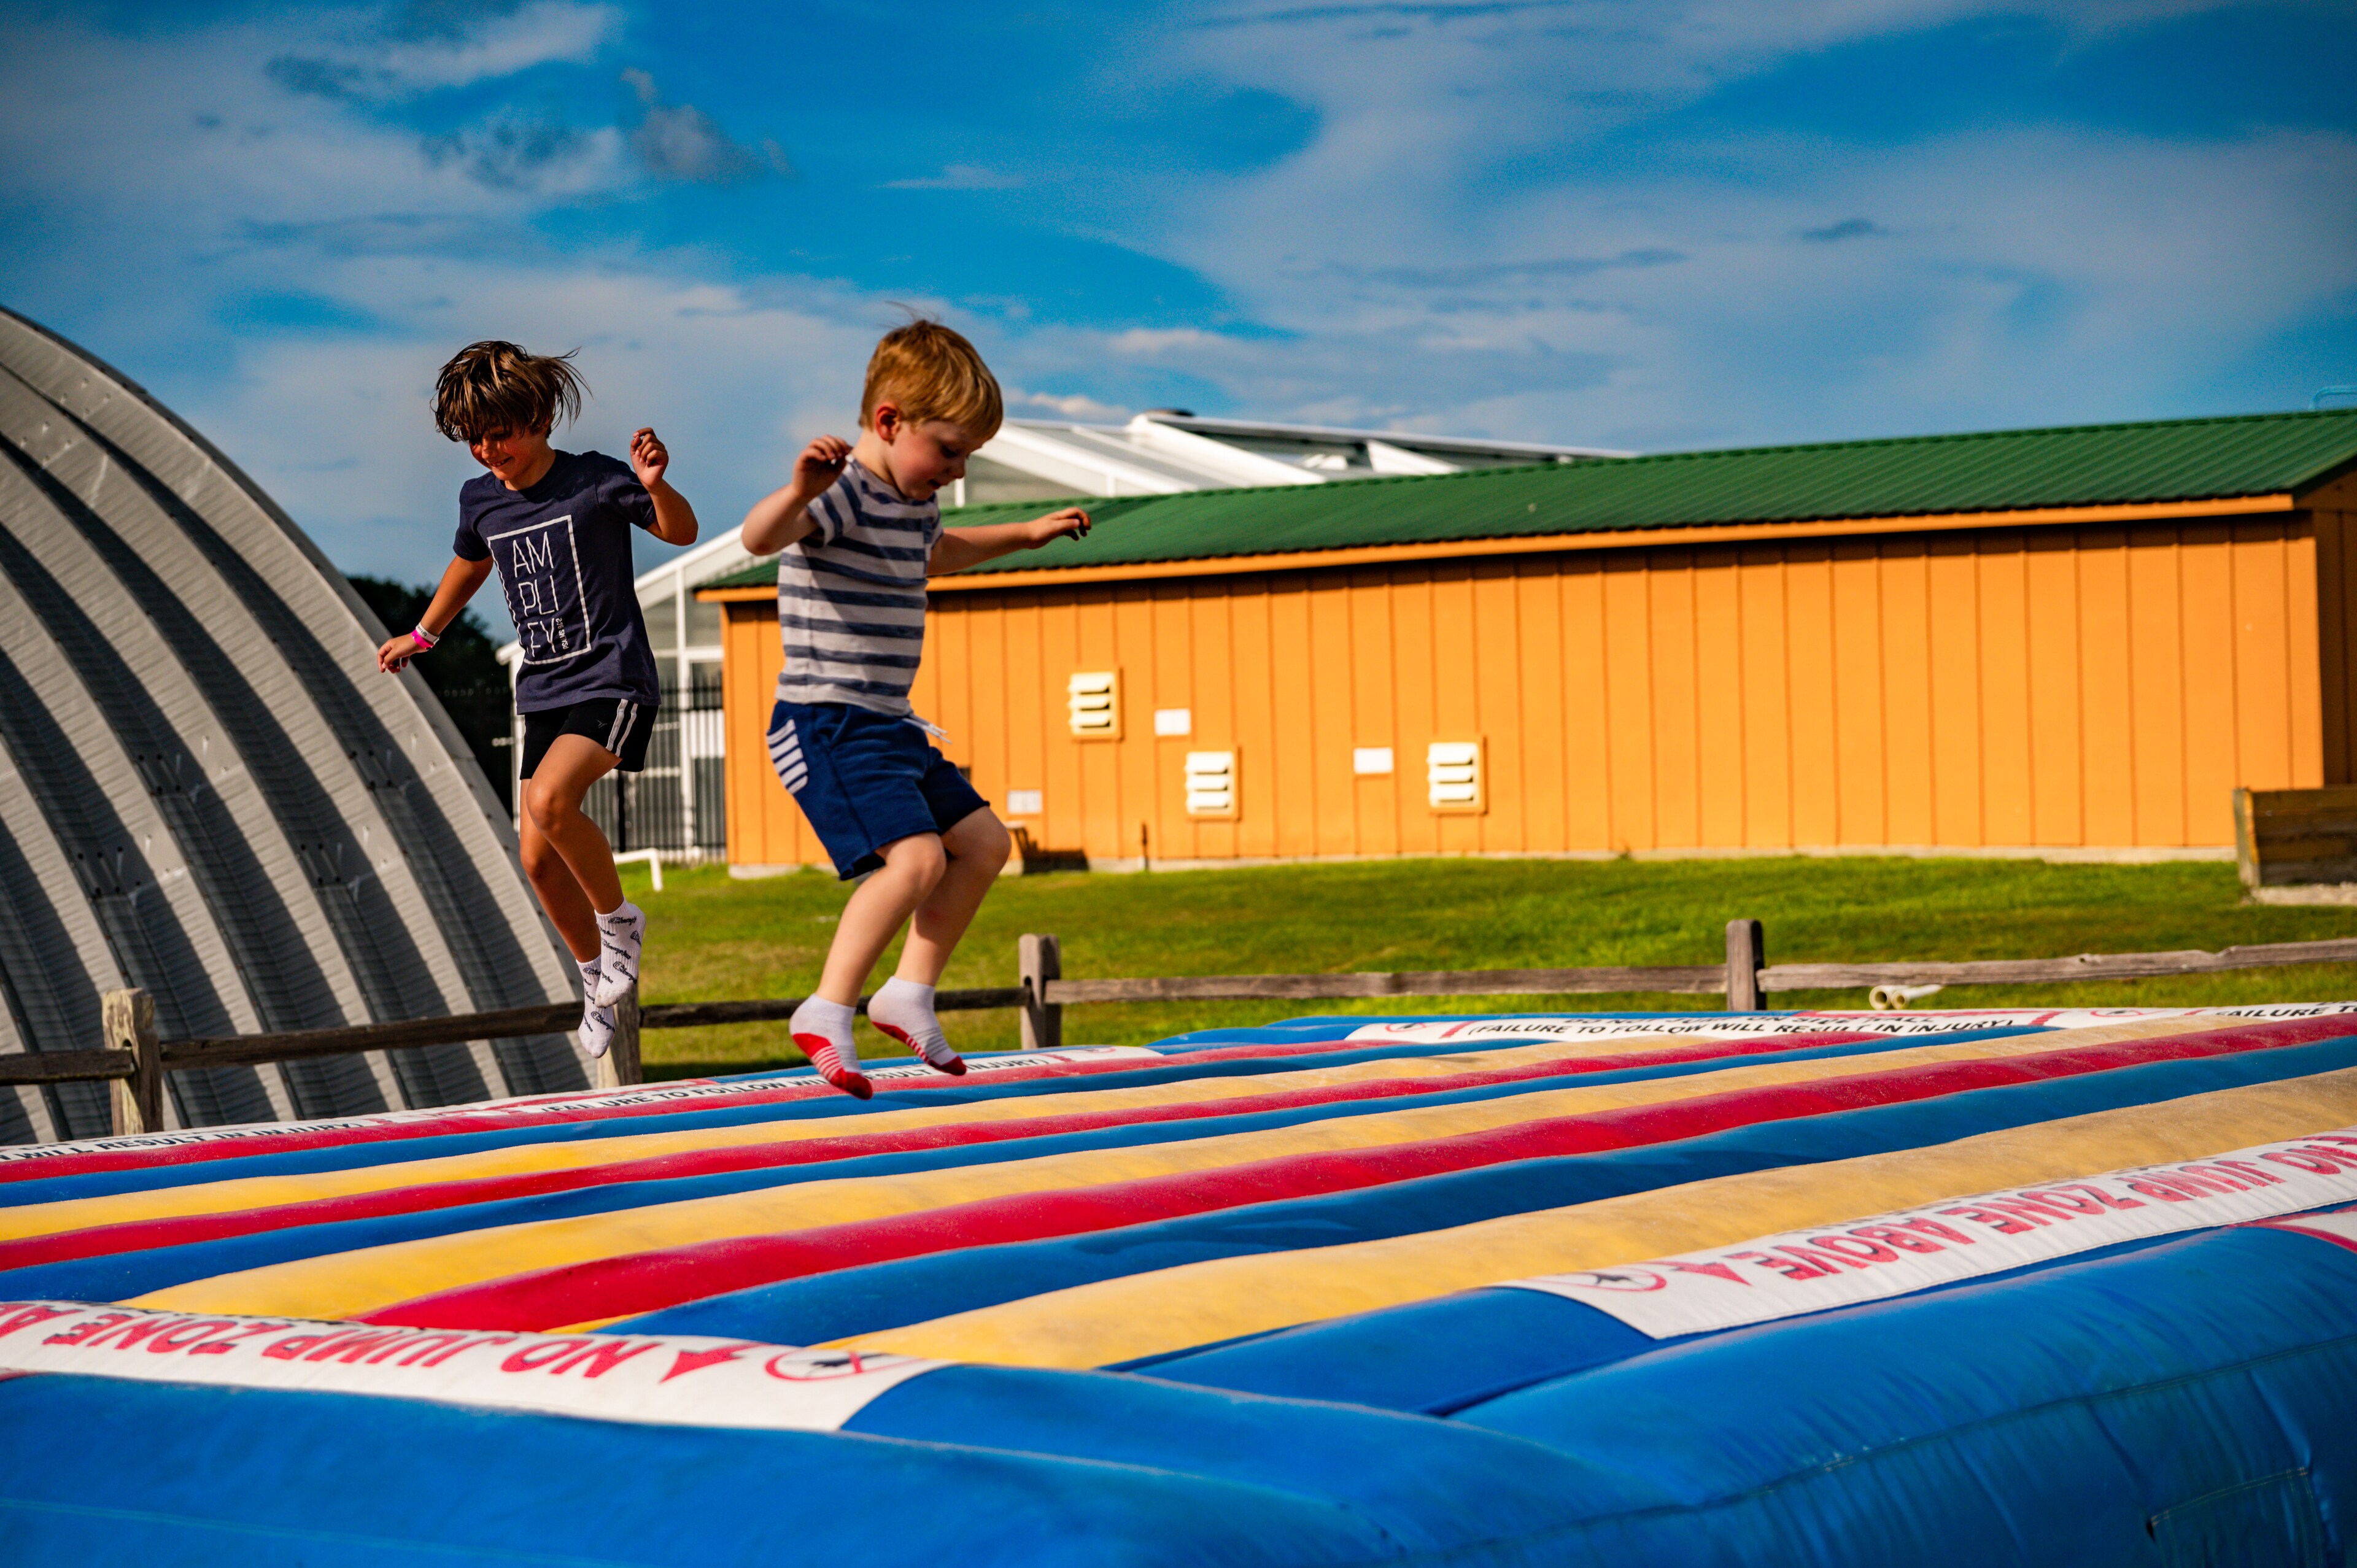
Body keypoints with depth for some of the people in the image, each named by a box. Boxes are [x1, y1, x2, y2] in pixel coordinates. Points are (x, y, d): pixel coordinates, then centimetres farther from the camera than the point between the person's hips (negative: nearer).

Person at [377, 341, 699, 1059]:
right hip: (545, 691, 7)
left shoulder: (594, 481, -12)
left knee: (549, 800, -30)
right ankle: (597, 973, 26)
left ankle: (619, 917, -7)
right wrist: (422, 635, 38)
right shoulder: (480, 499, 6)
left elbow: (682, 532, -6)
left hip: (614, 680, -7)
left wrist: (656, 486, -27)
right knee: (538, 859, 4)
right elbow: (470, 564, 27)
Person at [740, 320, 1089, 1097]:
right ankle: (828, 1013, -18)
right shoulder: (844, 494, -17)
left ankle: (909, 996, 20)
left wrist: (1026, 533, 44)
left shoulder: (911, 501, 14)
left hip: (888, 726, 10)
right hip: (827, 721, -10)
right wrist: (801, 489, -58)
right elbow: (760, 537, -39)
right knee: (916, 856, -25)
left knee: (982, 842, 15)